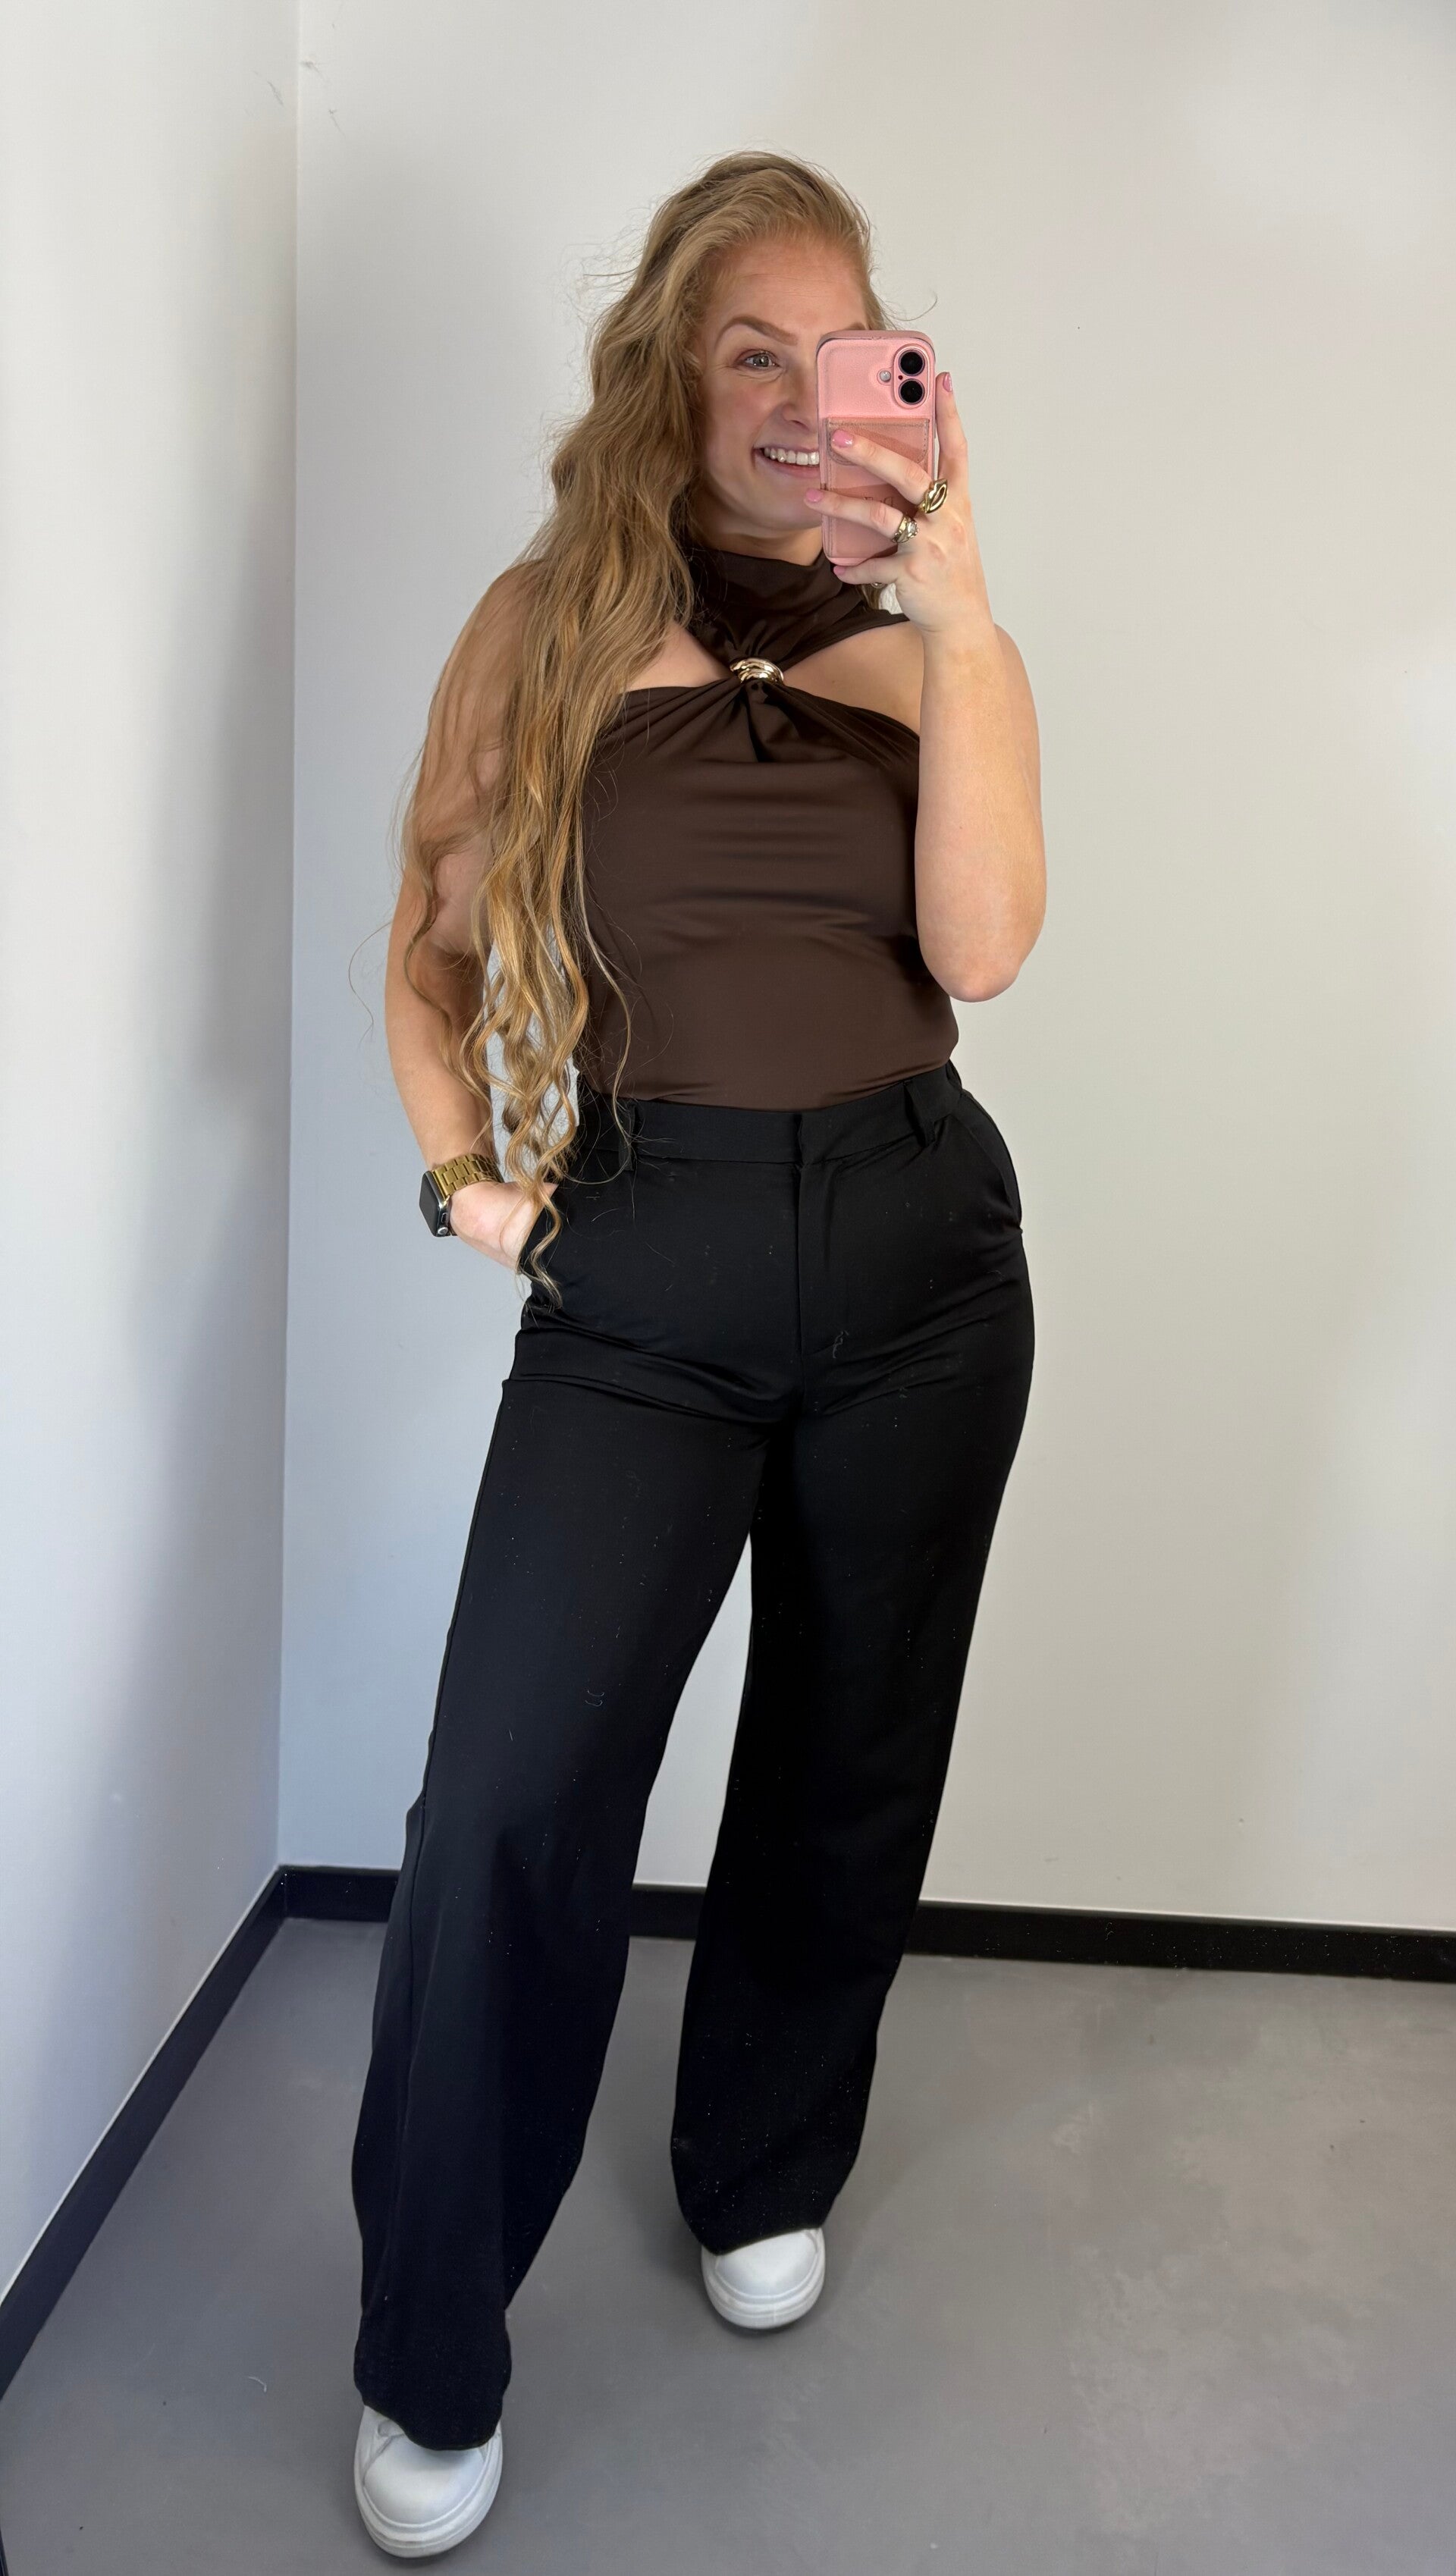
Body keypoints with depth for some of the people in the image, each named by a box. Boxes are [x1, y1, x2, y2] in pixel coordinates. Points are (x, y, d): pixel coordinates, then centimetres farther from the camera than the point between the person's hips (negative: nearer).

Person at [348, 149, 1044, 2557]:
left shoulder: (924, 635, 6)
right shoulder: (549, 619, 3)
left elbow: (979, 945, -11)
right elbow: (431, 942, 9)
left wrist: (955, 596, -14)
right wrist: (460, 1171, -4)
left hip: (917, 1242, 2)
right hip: (638, 1270, -2)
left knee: (850, 1756, 13)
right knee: (508, 1798, -9)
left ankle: (766, 2176, 40)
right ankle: (428, 2362, 13)